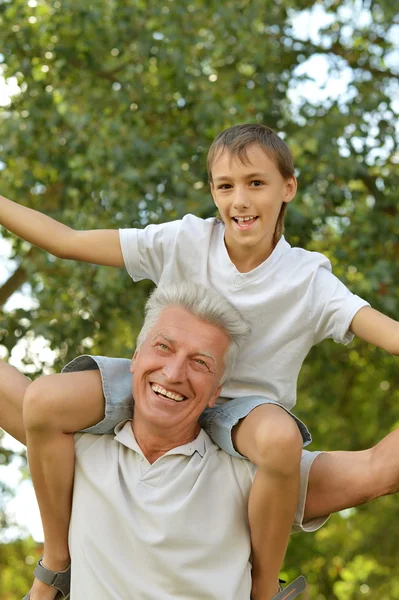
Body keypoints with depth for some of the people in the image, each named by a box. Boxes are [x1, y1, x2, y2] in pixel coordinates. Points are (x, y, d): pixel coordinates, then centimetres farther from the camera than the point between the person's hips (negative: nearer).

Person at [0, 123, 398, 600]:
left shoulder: (308, 281, -12)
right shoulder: (185, 242, -8)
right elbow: (65, 241, -8)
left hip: (245, 405, -2)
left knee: (281, 440, -41)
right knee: (43, 400, -22)